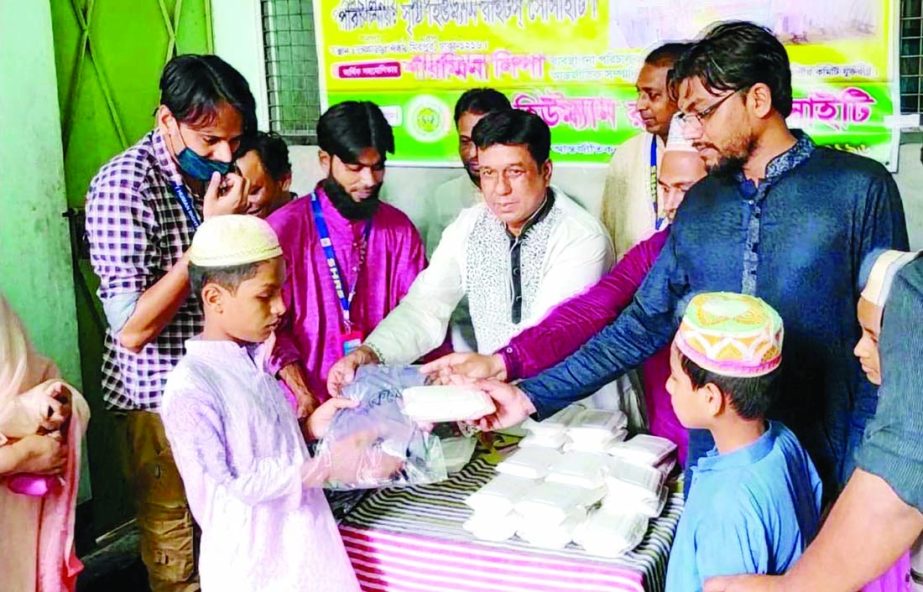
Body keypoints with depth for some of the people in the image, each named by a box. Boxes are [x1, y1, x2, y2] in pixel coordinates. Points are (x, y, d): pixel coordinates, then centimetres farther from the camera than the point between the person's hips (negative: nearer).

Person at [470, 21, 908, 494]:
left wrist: (864, 479, -11)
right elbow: (644, 324, 8)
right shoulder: (699, 205, 7)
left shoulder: (859, 188, -8)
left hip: (818, 472, -4)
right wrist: (532, 396, 2)